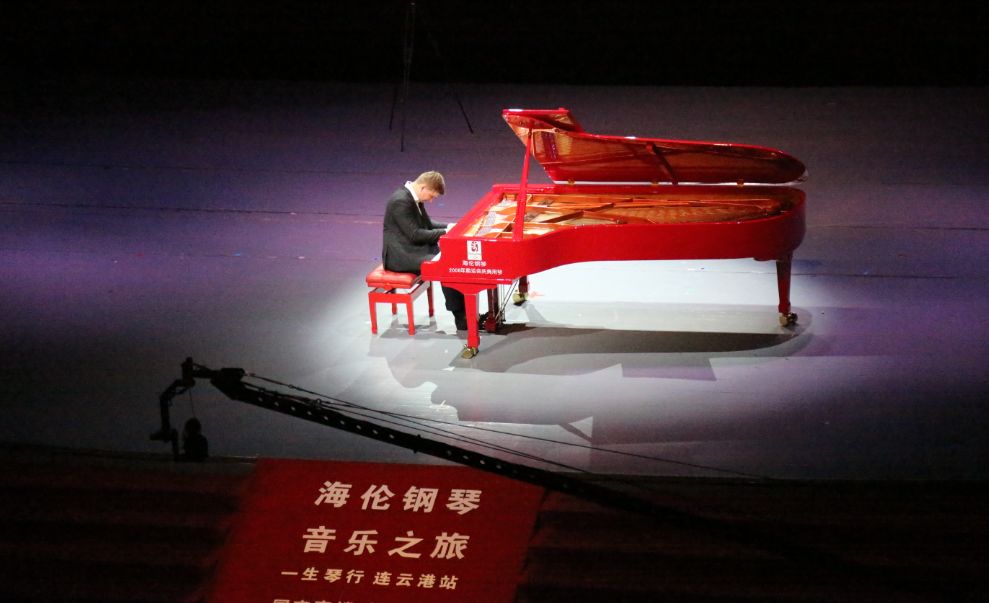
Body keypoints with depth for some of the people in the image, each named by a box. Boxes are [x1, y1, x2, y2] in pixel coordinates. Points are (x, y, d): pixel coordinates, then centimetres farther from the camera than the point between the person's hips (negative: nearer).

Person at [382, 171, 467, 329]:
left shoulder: (413, 198, 9)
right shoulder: (401, 201, -21)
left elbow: (426, 224, 20)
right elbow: (415, 234, -23)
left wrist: (449, 227, 5)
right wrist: (444, 232, -18)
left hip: (414, 248, 10)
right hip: (400, 255, -10)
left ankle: (466, 312, -6)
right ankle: (461, 319, -16)